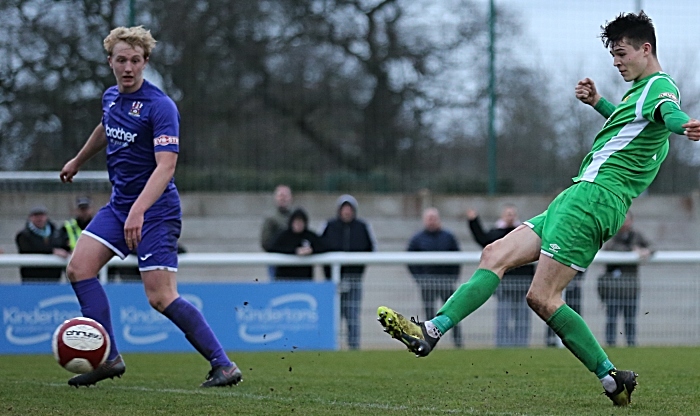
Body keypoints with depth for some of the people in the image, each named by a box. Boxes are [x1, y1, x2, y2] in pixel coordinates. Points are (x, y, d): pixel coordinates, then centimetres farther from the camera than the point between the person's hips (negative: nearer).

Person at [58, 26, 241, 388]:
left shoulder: (160, 106, -19)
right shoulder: (111, 98, 7)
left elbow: (165, 166, -28)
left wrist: (138, 211, -40)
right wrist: (77, 161, 46)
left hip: (155, 210, -8)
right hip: (118, 205, 8)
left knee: (161, 297, -14)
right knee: (79, 269, -4)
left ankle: (223, 365, -7)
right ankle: (108, 357, 0)